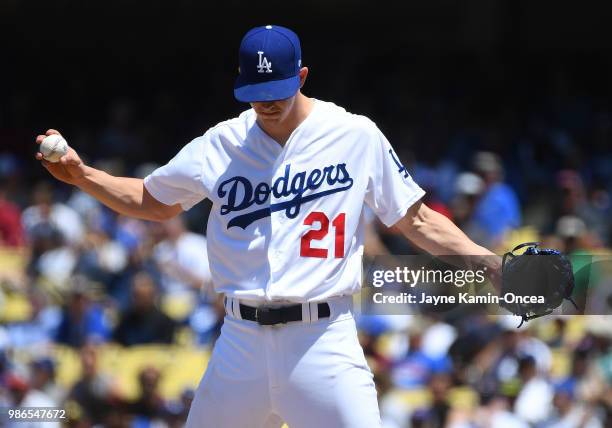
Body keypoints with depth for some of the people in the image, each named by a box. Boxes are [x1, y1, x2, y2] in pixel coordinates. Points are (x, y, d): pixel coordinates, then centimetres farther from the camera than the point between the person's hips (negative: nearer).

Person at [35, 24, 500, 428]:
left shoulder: (357, 136, 0)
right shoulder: (221, 145, 7)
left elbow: (418, 221, 4)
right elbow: (153, 202, 21)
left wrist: (490, 261, -7)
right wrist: (81, 175, 8)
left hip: (322, 338, -3)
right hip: (242, 341, 3)